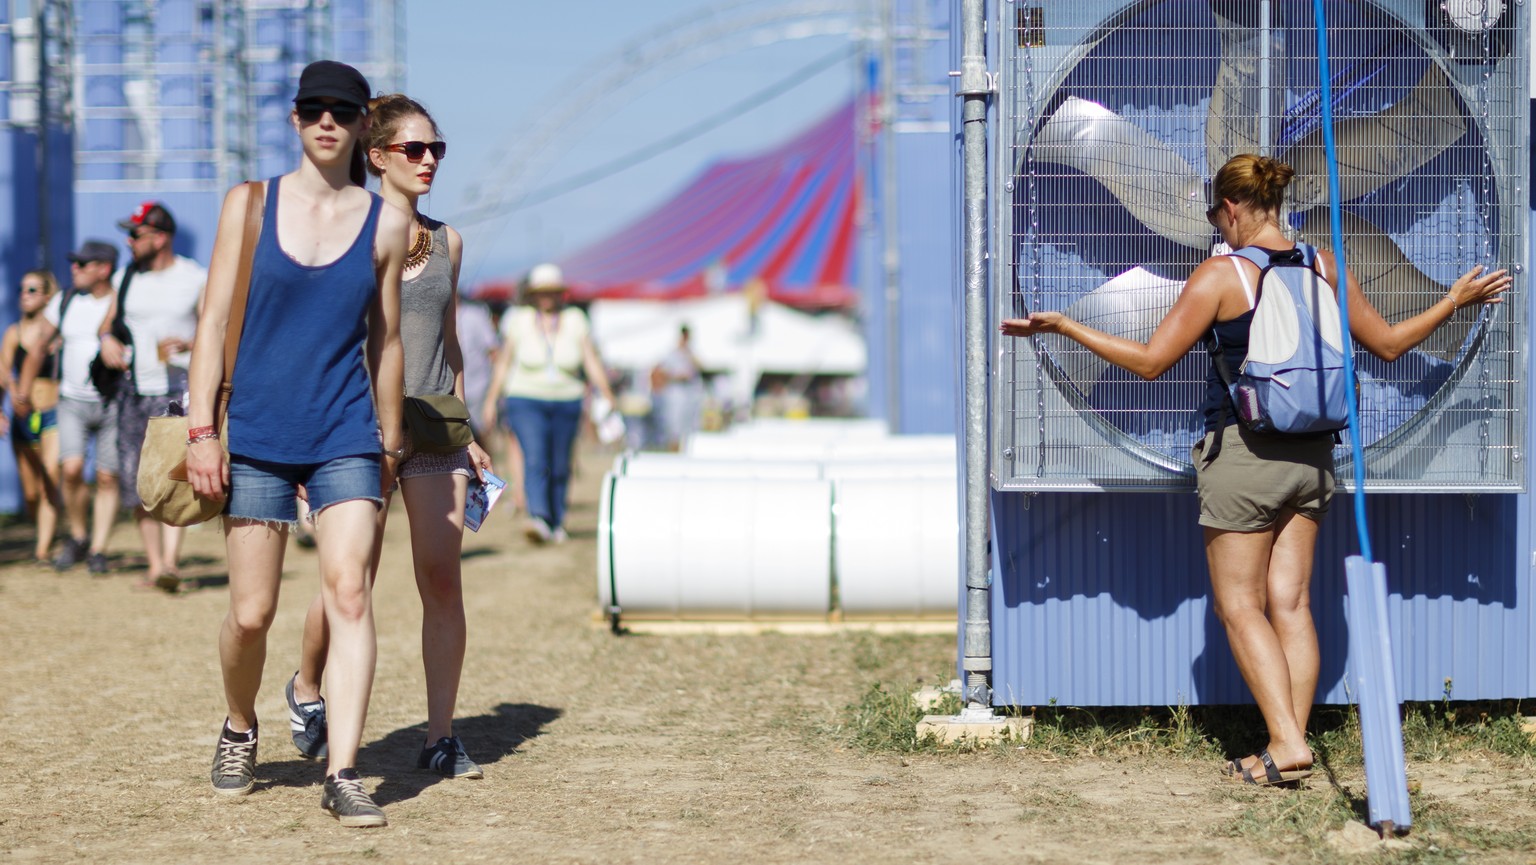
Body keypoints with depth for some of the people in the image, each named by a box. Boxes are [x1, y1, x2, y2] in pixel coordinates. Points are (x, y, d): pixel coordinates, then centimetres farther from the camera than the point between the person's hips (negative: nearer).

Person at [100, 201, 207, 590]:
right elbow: (108, 321, 21)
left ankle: (170, 562, -30)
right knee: (137, 481, 3)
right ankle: (154, 565, 13)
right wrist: (107, 339, -2)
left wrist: (190, 344, -17)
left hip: (178, 385, -5)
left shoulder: (196, 279, 1)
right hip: (134, 388, 5)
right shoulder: (128, 278, 12)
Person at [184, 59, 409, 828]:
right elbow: (214, 319, 2)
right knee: (251, 614, 2)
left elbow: (385, 340, 11)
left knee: (350, 594, -14)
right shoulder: (249, 205, 3)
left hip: (344, 437, 0)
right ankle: (239, 730, 31)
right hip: (257, 437, 0)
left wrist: (388, 444, 14)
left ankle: (342, 775, -14)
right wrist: (201, 427, -5)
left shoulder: (385, 223, 4)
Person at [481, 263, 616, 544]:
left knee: (559, 466, 6)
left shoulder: (575, 321, 3)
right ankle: (538, 519, -33)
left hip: (566, 404, 2)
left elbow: (592, 362, 1)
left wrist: (607, 397, -7)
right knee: (535, 460, -19)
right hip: (526, 402, -2)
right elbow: (504, 363, 8)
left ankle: (556, 523, 21)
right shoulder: (519, 321, 2)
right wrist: (491, 400, 6)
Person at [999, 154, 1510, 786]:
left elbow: (1150, 361, -11)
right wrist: (1454, 301, 28)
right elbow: (1387, 343, 13)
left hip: (1243, 452, -6)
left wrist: (1064, 326, -3)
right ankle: (1288, 746, 6)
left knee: (1240, 607, 1)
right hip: (1310, 453, 6)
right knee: (1291, 603, 8)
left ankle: (1286, 743, -9)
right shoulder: (1324, 268, 3)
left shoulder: (1221, 275, -11)